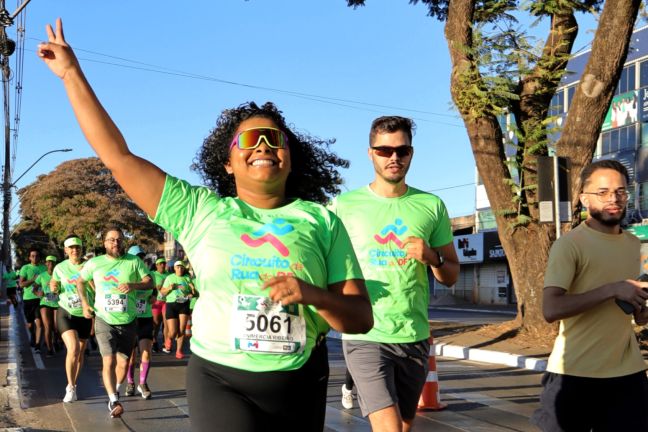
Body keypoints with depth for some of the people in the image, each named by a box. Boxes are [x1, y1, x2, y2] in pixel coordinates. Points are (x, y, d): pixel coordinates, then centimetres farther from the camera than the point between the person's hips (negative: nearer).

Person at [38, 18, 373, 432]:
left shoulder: (321, 221, 1)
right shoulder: (200, 211, 1)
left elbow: (362, 317, -1)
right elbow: (118, 157, 2)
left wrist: (314, 295, -21)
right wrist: (72, 74, 6)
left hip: (300, 382, 2)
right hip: (219, 378, -1)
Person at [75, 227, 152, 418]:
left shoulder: (134, 262, -5)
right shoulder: (95, 263, -2)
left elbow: (149, 282, -7)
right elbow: (80, 281, 13)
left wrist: (133, 285, -27)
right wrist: (84, 303, 2)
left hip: (128, 321, 1)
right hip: (104, 320, -1)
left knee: (123, 363, 10)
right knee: (109, 361, -14)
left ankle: (113, 391, 35)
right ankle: (114, 401, -4)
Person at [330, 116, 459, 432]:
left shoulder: (432, 206, 6)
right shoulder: (343, 206, 0)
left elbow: (452, 276, 11)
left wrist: (432, 258, -10)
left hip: (415, 337, 3)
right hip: (365, 337, -3)